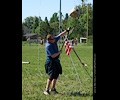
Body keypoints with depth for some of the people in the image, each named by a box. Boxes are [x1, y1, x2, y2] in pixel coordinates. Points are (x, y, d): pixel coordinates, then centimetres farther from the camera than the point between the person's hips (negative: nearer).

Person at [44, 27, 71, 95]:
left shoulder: (54, 40, 0)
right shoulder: (48, 46, -24)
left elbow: (60, 35, 16)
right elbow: (53, 56, -26)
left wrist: (67, 30, 15)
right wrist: (59, 52, -12)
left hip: (56, 61, 9)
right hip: (51, 61, -9)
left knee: (56, 75, 13)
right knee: (52, 76, -14)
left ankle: (53, 88, 24)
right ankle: (46, 90, -10)